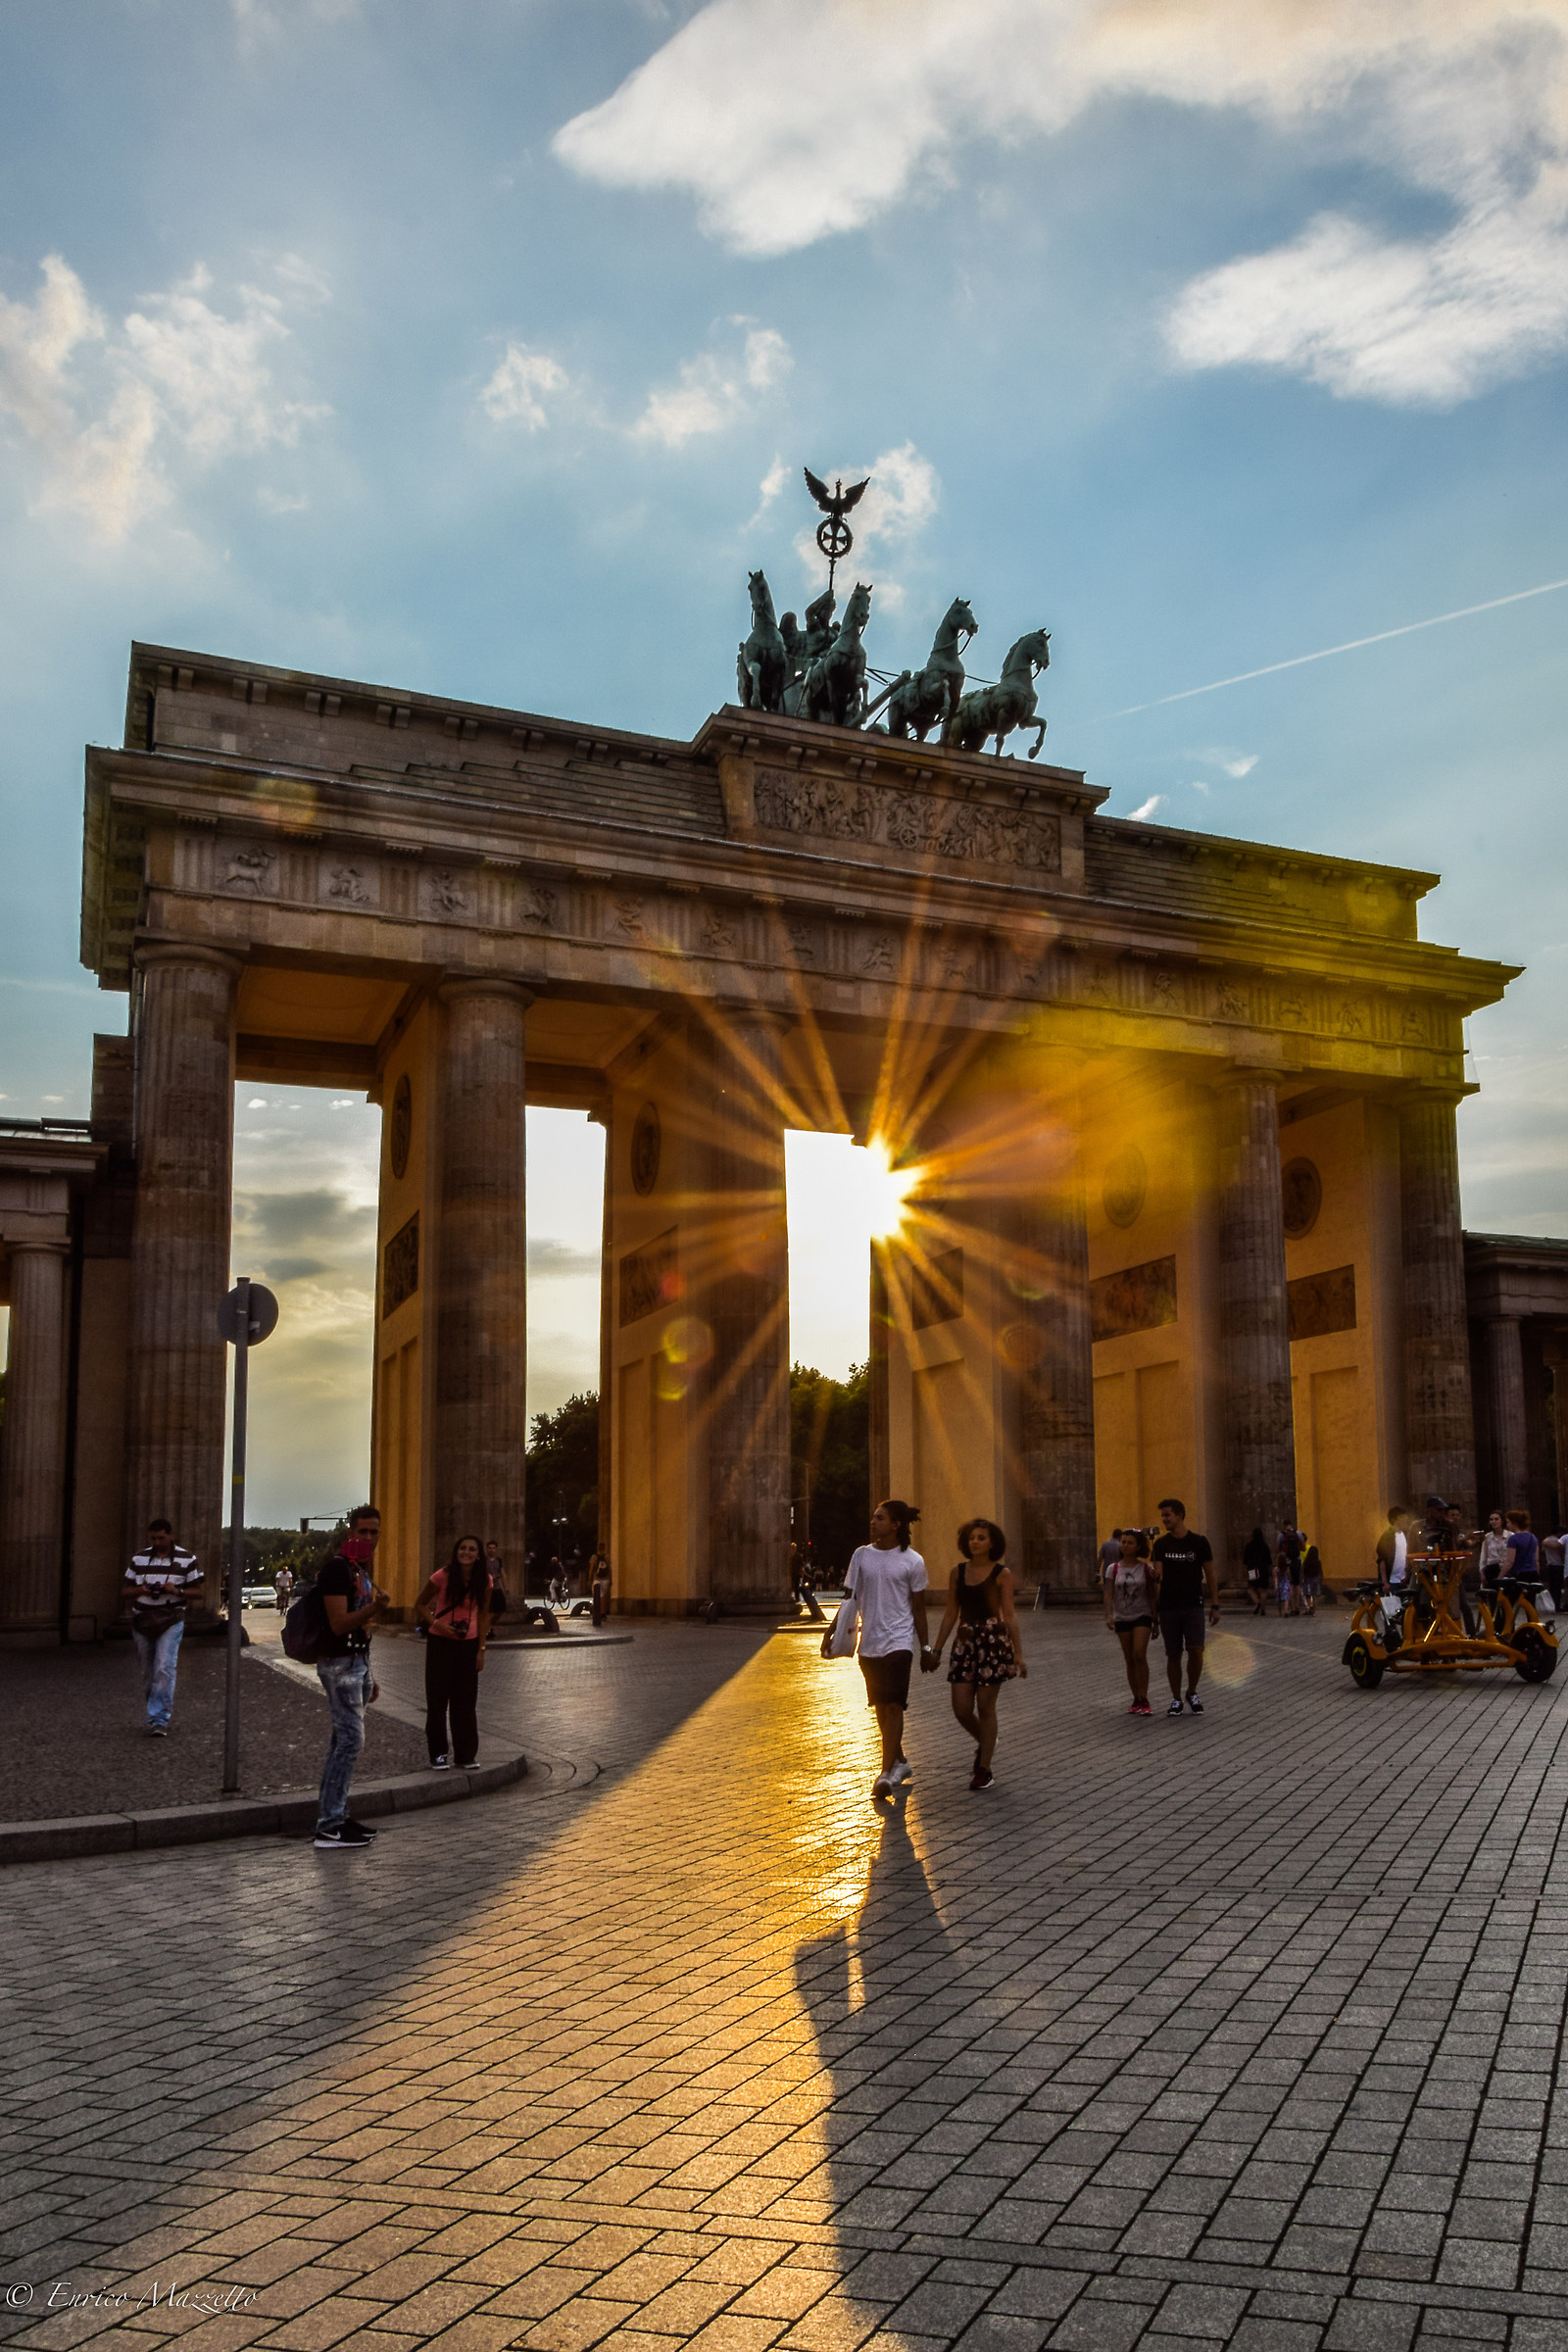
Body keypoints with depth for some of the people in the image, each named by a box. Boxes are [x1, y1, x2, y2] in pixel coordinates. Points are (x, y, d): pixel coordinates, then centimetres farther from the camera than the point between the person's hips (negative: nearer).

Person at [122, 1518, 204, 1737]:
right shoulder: (139, 1559, 8)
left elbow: (197, 1592, 3)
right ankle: (155, 1715, 25)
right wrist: (139, 1591, -13)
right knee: (148, 1674, 9)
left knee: (164, 1670, -15)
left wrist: (177, 1591, -16)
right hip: (142, 1621, 3)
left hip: (171, 1622, -3)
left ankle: (159, 1720, -13)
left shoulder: (187, 1559, 1)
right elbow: (124, 1592, 10)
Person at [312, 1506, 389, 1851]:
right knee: (351, 1739, -11)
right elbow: (339, 1624, -21)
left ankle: (333, 1814, 17)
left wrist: (369, 1677, 23)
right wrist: (375, 1607, -34)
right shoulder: (337, 1568, -14)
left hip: (358, 1662, 10)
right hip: (340, 1664, -10)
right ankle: (330, 1827, -8)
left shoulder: (362, 1571, 16)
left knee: (343, 1739, 11)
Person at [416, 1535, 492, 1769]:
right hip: (440, 1642, -2)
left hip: (468, 1644, 2)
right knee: (438, 1698, 3)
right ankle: (438, 1753, 14)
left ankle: (465, 1755, 16)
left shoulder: (484, 1581, -3)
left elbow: (483, 1616, 5)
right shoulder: (442, 1577, -12)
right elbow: (420, 1605, -2)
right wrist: (436, 1624, -18)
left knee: (466, 1701, 6)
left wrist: (481, 1650, 2)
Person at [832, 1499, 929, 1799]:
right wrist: (832, 1631, 2)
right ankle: (900, 1762, 29)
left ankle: (886, 1773, -13)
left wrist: (925, 1647, 1)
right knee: (880, 1707, 12)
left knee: (893, 1705, -12)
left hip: (899, 1641, -4)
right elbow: (850, 1598, 9)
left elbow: (918, 1607, 1)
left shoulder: (912, 1561, -4)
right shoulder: (862, 1555, 4)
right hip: (869, 1644, 4)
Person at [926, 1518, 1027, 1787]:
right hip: (965, 1642, 4)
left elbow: (1010, 1616, -5)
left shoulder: (1001, 1574, -3)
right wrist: (936, 1649, 10)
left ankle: (985, 1769, 12)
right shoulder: (958, 1573, 8)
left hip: (993, 1641, -4)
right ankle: (984, 1742, 32)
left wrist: (1018, 1653, -10)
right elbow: (950, 1614, 12)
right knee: (961, 1707, 0)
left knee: (985, 1707, 0)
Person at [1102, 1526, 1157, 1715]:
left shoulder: (1146, 1569, -1)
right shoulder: (1113, 1570, 2)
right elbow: (1109, 1595, -2)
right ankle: (1136, 1700, 15)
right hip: (1122, 1618, 2)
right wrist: (1109, 1616, -13)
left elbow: (1153, 1596, 7)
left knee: (1139, 1655, -17)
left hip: (1142, 1616, -2)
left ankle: (1144, 1699, -12)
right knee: (1130, 1660, 6)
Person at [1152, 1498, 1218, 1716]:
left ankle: (1192, 1692, 11)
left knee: (1196, 1651, -11)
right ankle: (1176, 1699, 16)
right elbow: (1158, 1576, -1)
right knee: (1173, 1655, 4)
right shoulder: (1161, 1544, 4)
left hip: (1193, 1606, -1)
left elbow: (1210, 1575, 5)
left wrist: (1215, 1605, 1)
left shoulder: (1199, 1542, 0)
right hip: (1168, 1608, 2)